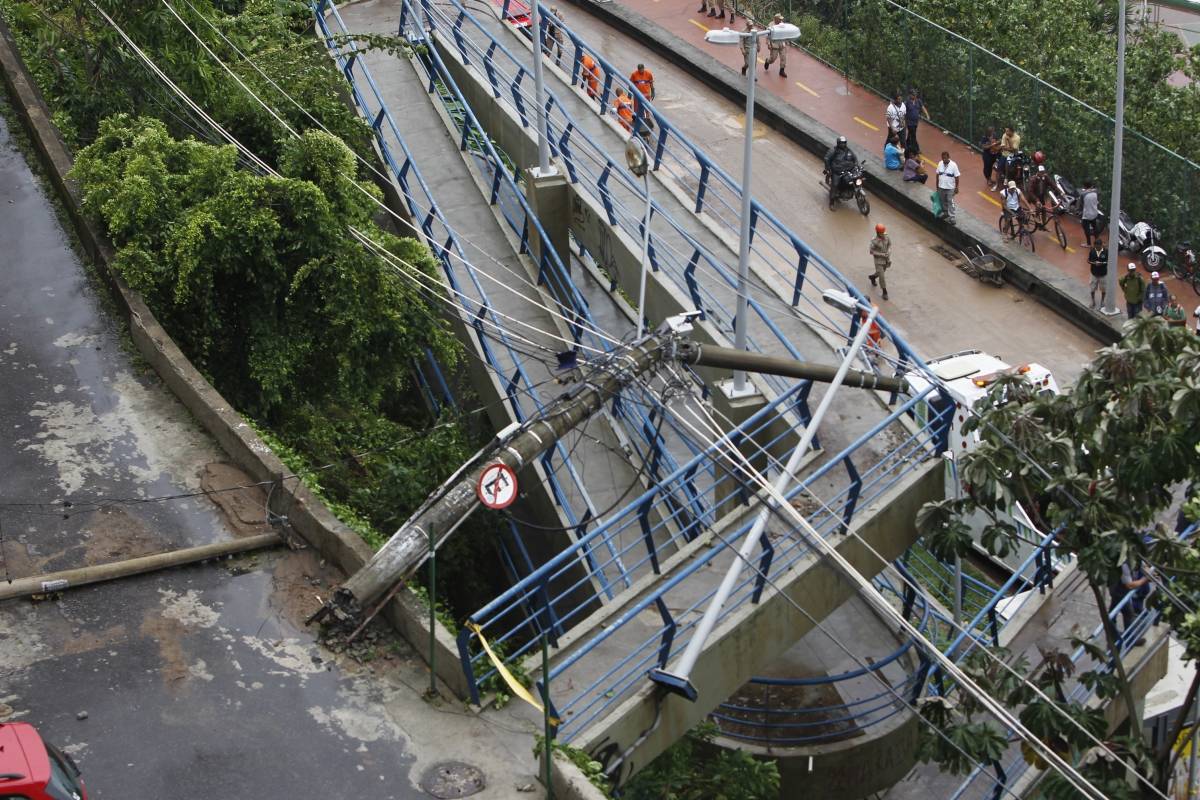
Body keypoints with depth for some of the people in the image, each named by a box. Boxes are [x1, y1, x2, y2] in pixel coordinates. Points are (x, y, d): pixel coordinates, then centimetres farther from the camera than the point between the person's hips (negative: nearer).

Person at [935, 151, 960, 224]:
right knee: (943, 201, 19)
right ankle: (945, 213, 39)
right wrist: (937, 185, 10)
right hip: (941, 187, 4)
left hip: (950, 188, -4)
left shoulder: (953, 165, -17)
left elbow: (956, 177, -11)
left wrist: (956, 187, -9)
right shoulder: (940, 164, -5)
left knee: (950, 202, 1)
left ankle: (951, 217, 8)